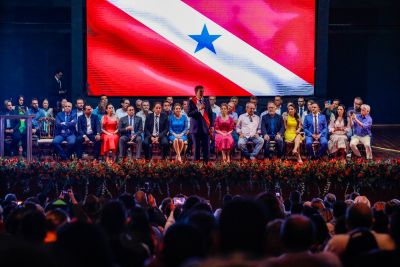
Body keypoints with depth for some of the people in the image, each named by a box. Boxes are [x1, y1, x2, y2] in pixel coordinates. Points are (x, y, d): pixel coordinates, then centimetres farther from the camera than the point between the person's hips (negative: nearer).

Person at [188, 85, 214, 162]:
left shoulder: (206, 101, 10)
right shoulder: (191, 101, 0)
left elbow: (210, 114, 11)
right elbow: (189, 114, -8)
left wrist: (212, 126, 5)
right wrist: (198, 109, -20)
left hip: (205, 127, 2)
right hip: (196, 127, -2)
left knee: (206, 147, -1)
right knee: (196, 147, 1)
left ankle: (206, 162, 4)